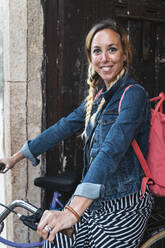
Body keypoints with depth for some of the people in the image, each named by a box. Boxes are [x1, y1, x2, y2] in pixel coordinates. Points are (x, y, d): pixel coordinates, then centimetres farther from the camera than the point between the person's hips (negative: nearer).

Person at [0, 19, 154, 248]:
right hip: (95, 203, 7)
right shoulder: (97, 96, 10)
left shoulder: (133, 94, -16)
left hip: (123, 209, -7)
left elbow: (111, 151, -29)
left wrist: (73, 211, -39)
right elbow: (62, 128, 15)